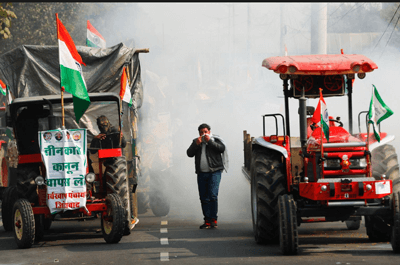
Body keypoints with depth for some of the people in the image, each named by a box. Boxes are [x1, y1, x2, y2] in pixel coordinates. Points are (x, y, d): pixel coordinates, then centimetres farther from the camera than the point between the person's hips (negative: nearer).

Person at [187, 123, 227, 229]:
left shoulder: (215, 140, 4)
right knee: (204, 198, 4)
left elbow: (222, 148, -13)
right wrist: (196, 144, -9)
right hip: (201, 173, 4)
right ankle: (207, 221, 8)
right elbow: (189, 153, 4)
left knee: (213, 195, -15)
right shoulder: (196, 141, 13)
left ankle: (214, 219, -10)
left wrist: (209, 141, -15)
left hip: (214, 172, -4)